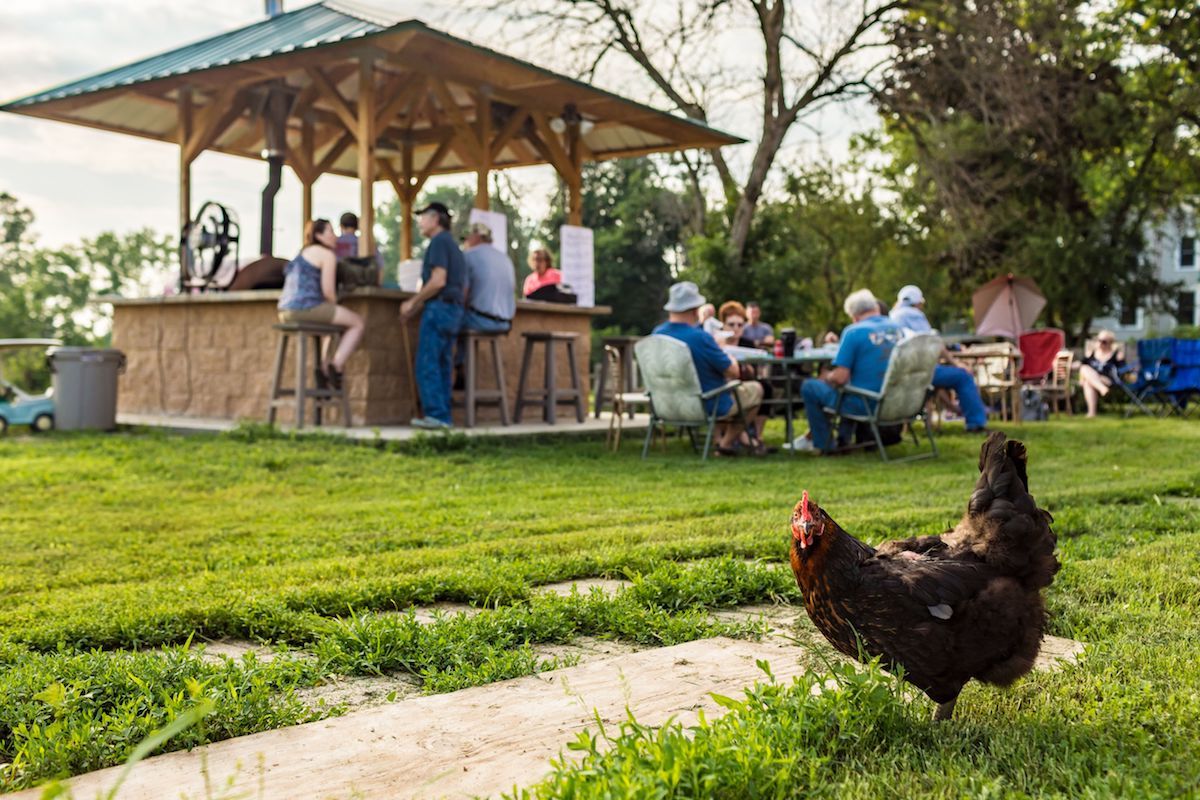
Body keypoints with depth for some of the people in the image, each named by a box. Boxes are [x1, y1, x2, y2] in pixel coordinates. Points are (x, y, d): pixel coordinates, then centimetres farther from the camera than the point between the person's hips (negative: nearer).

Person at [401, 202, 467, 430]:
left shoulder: (439, 242, -8)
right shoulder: (453, 245, 21)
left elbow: (438, 281, -18)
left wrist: (412, 302, -8)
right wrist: (415, 308, 20)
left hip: (439, 308, -9)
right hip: (454, 309, 9)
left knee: (427, 365, -8)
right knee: (442, 366, 9)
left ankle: (435, 414, -12)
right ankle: (443, 416, 9)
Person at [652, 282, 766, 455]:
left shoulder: (657, 334, -7)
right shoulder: (700, 338, -29)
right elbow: (733, 372, -19)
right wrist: (731, 359, 4)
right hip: (708, 407, -7)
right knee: (755, 389, 18)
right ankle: (726, 443, 22)